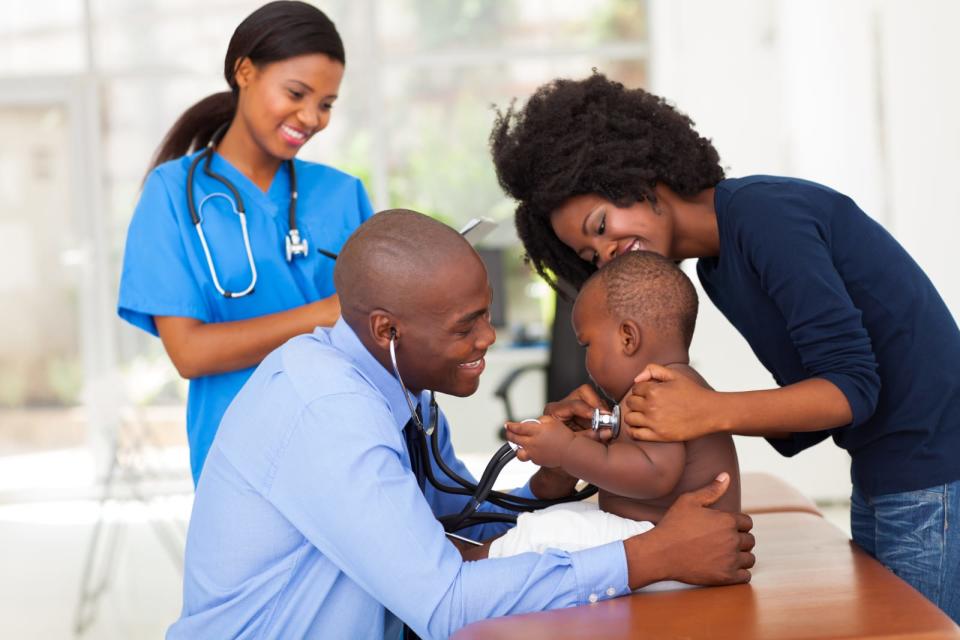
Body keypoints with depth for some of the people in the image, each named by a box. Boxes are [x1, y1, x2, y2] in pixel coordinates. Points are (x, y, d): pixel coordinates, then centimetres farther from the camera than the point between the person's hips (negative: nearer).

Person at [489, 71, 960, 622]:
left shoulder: (764, 214, -17)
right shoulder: (717, 271, 11)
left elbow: (853, 386, -20)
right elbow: (813, 402, 8)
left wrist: (711, 414, -26)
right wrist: (687, 411, -4)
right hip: (880, 483, 9)